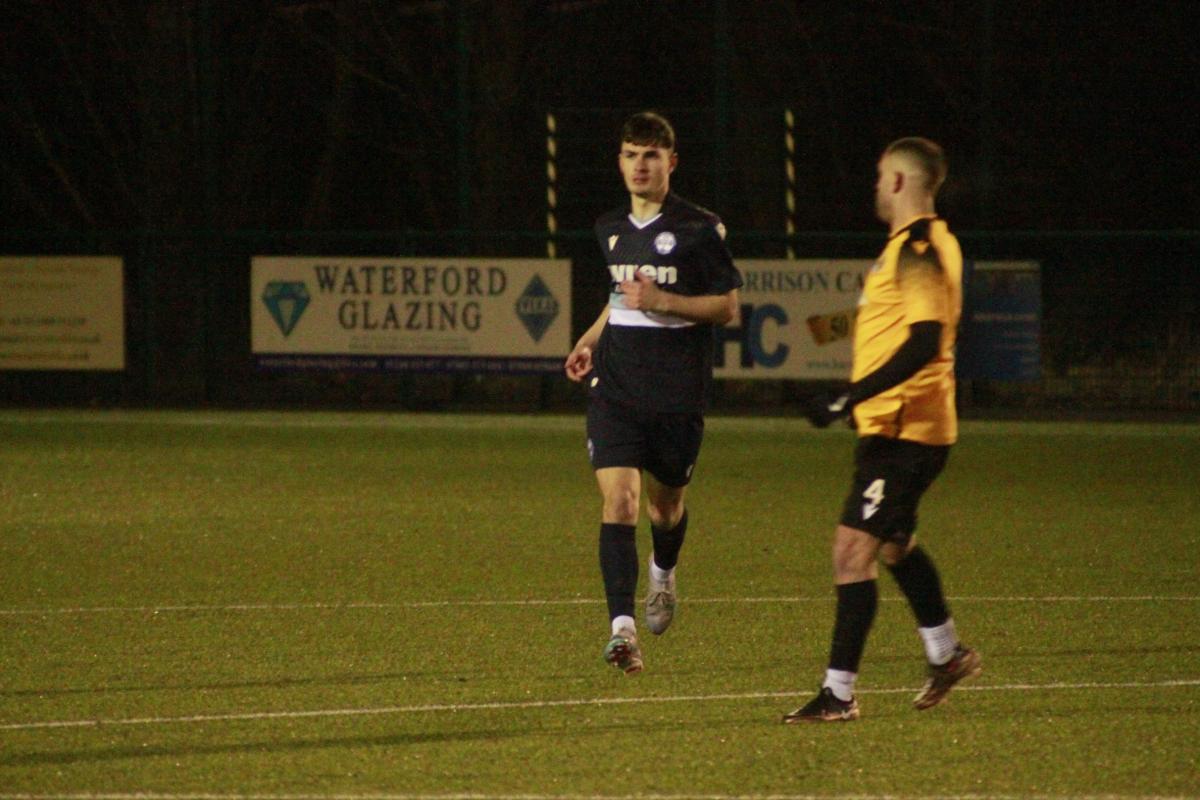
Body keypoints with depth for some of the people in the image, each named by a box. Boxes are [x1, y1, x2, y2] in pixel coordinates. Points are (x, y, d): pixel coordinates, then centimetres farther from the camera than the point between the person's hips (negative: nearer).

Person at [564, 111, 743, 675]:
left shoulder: (699, 228, -5)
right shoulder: (610, 229, 11)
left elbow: (727, 307, -5)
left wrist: (662, 301, -17)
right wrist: (590, 340, 13)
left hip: (678, 392, -3)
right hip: (615, 388, 3)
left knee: (665, 506, 12)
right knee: (618, 500, -14)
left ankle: (663, 573, 48)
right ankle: (622, 628, -22)